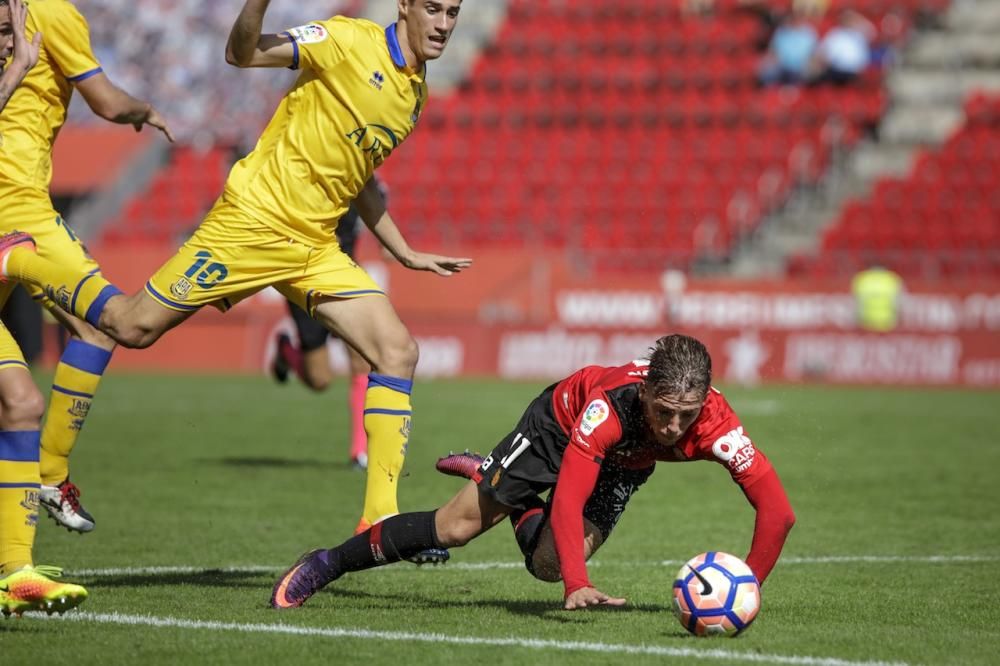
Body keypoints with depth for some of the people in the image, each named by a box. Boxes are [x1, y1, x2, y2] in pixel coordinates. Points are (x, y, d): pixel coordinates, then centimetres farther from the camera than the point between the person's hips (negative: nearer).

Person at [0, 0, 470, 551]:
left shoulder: (416, 92, 14)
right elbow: (241, 53, -16)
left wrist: (405, 254, 24)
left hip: (315, 247, 7)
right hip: (253, 221, -7)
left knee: (397, 350, -9)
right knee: (134, 326, -3)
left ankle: (380, 519, -8)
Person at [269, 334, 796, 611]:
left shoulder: (714, 425, -39)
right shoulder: (610, 404, -45)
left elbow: (776, 508, -38)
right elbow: (568, 498, -49)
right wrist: (578, 586, -60)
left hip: (624, 465, 3)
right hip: (561, 423, -3)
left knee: (548, 564, -10)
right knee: (458, 525, -6)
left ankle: (518, 505, 26)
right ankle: (327, 565, 13)